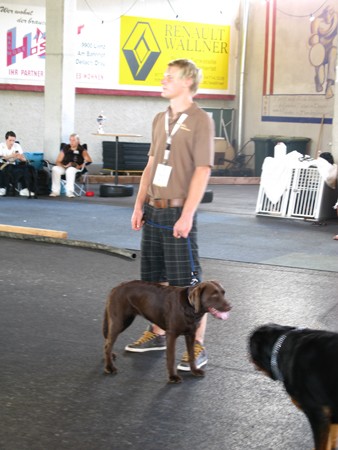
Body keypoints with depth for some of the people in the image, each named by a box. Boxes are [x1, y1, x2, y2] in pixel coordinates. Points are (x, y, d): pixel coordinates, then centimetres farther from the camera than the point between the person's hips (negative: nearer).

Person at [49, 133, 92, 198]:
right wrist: (63, 166, -7)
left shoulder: (81, 149, 7)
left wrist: (80, 166, -16)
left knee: (70, 170, -39)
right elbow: (58, 161, 13)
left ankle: (70, 191, -41)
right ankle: (55, 191, -28)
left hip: (76, 168, -3)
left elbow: (88, 160, -5)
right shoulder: (65, 148, 14)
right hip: (64, 167, 3)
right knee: (55, 169, -29)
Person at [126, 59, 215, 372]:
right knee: (155, 277, 14)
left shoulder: (200, 120, -8)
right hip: (153, 209, 7)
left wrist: (187, 214, -19)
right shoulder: (160, 119, 13)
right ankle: (157, 334, 28)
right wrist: (139, 205, 11)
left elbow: (202, 170, -14)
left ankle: (197, 346, 3)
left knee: (187, 282, -4)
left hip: (178, 211, -7)